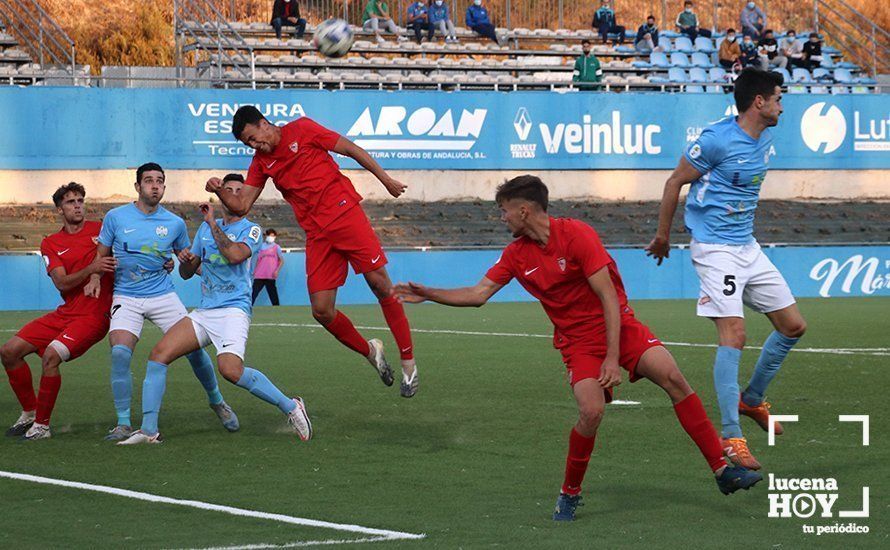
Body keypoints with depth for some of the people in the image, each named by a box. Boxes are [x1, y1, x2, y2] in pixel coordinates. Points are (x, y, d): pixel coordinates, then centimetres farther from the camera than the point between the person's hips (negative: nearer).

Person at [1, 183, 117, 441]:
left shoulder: (101, 229, 1)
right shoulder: (50, 244, 8)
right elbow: (62, 283, -7)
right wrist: (91, 269, -24)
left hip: (94, 315, -5)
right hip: (64, 313, 5)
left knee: (51, 356, -26)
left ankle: (41, 425, -14)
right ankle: (29, 413, 14)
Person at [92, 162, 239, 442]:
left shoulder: (175, 223, 2)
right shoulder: (116, 217, -1)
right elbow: (101, 254, 10)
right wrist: (95, 278, -8)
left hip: (163, 296, 1)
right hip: (126, 298, -1)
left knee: (194, 349, -3)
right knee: (120, 352, -22)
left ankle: (217, 401, 25)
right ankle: (123, 423, -13)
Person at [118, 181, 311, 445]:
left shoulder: (250, 229, 0)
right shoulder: (205, 228, 19)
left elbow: (235, 255, -22)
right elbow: (186, 273, 24)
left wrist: (213, 223, -15)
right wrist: (185, 260, 1)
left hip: (233, 311, -6)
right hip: (204, 312, 7)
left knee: (231, 370, -29)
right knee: (159, 353, -10)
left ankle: (290, 407, -13)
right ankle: (149, 430, -8)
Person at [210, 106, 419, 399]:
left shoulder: (302, 130, 0)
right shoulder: (261, 162, 13)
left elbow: (351, 149, 3)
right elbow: (241, 205, 10)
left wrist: (386, 180, 2)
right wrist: (219, 191, -10)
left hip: (344, 213, -5)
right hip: (317, 234, 5)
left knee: (380, 284, -11)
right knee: (322, 311, -5)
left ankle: (408, 361, 0)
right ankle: (369, 351, 20)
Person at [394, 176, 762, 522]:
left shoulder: (577, 235, -16)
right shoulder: (516, 255, 1)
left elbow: (610, 298, -17)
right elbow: (478, 294, 7)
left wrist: (613, 359, -20)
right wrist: (428, 294, -3)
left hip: (618, 326, -2)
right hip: (577, 341, 2)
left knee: (673, 379, -19)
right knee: (591, 411, -23)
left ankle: (722, 470, -14)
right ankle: (569, 494, -3)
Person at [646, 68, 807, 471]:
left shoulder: (764, 140, 10)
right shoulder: (717, 139, -15)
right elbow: (675, 182, -6)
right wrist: (662, 236, 0)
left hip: (748, 246, 9)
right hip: (714, 248, -9)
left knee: (793, 326, 9)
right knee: (733, 333, -19)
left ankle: (752, 399, 29)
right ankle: (731, 438, -18)